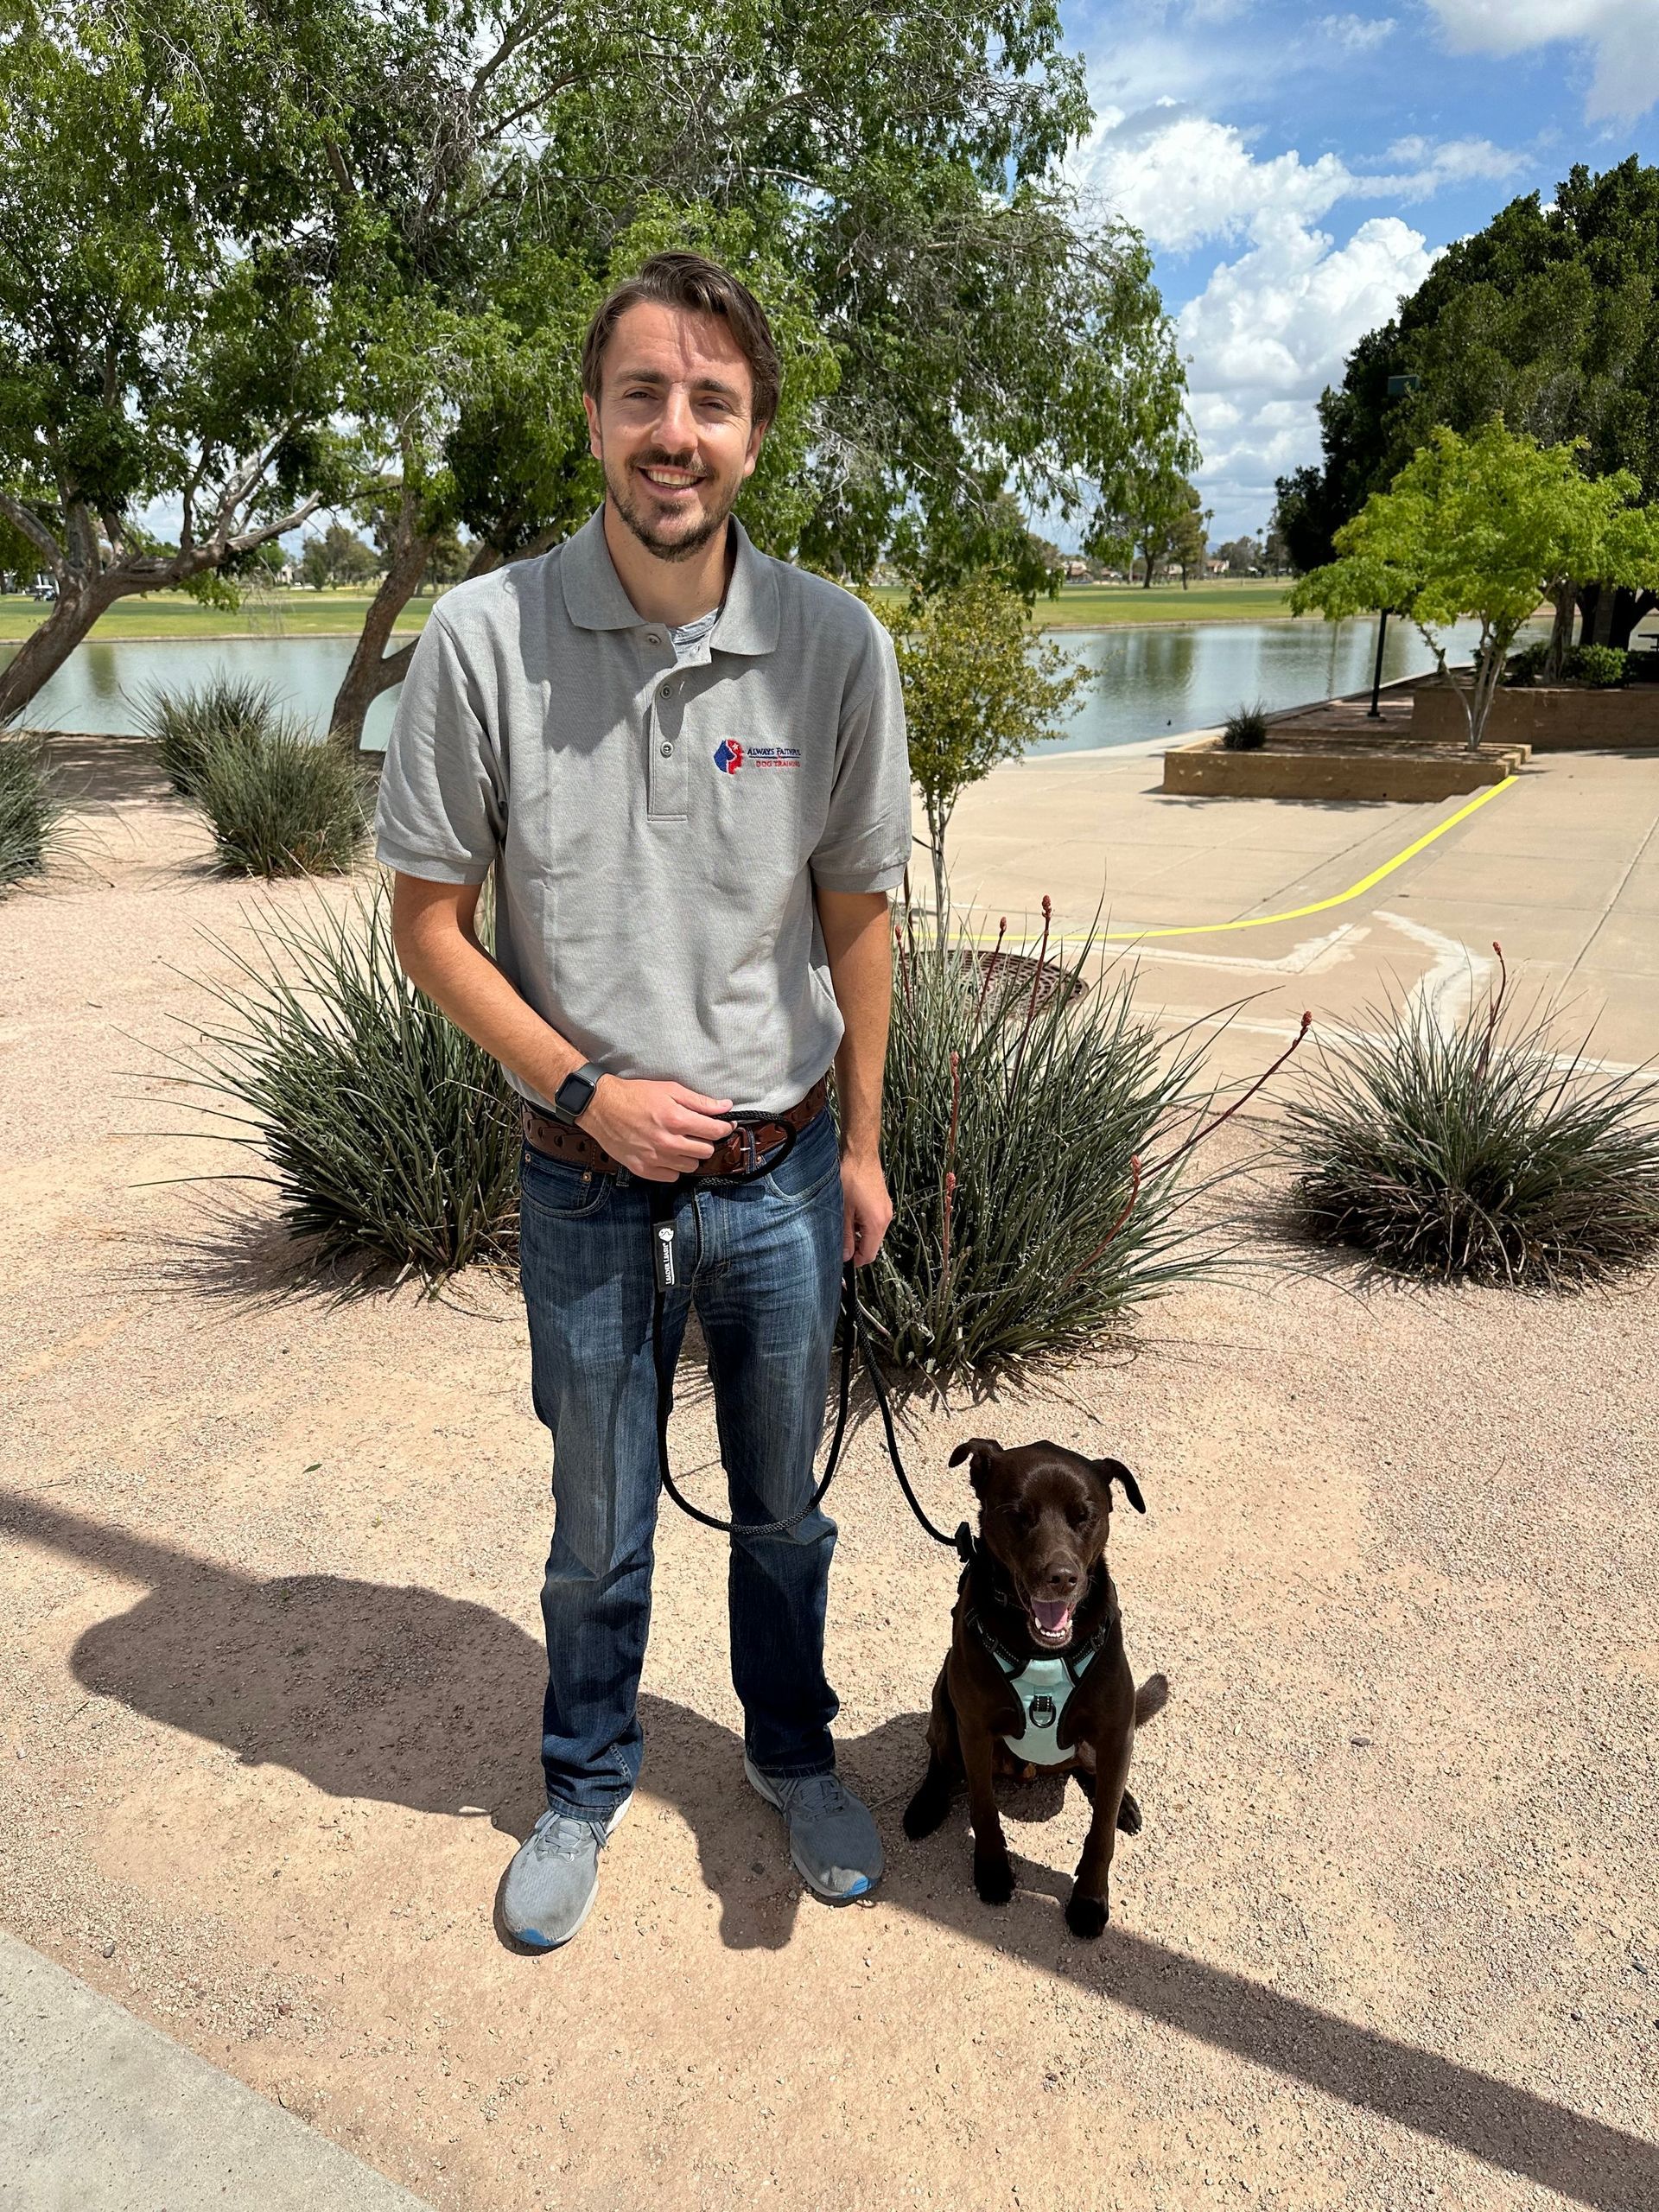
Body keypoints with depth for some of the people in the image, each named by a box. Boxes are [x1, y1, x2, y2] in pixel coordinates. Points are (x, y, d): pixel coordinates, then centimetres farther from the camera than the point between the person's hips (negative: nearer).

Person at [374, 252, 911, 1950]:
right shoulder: (486, 638, -12)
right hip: (585, 1179, -1)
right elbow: (428, 920, -5)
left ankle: (790, 1749, 47)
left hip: (778, 1169, 1)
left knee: (783, 1502, 19)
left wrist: (862, 1143, 5)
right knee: (599, 1525, 17)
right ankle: (586, 1787, 44)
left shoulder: (836, 646, -8)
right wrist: (587, 1090, -15)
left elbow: (855, 914, 1)